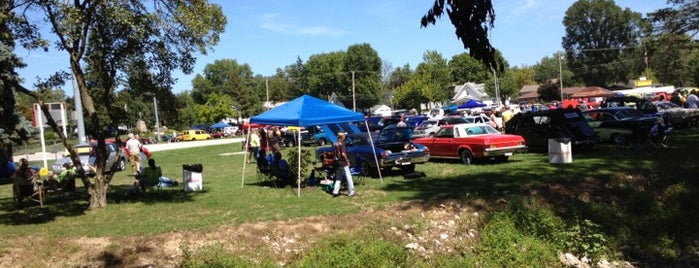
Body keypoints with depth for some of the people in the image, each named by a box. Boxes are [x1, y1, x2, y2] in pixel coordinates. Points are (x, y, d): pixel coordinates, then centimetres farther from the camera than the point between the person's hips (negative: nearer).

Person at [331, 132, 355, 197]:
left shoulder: (334, 144, 8)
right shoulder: (342, 143, -15)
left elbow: (334, 154, 12)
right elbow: (343, 154, -21)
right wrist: (347, 161, -11)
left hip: (337, 163, 8)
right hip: (343, 163, -8)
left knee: (338, 178, 15)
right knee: (348, 177, 1)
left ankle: (335, 192, 9)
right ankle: (351, 192, 5)